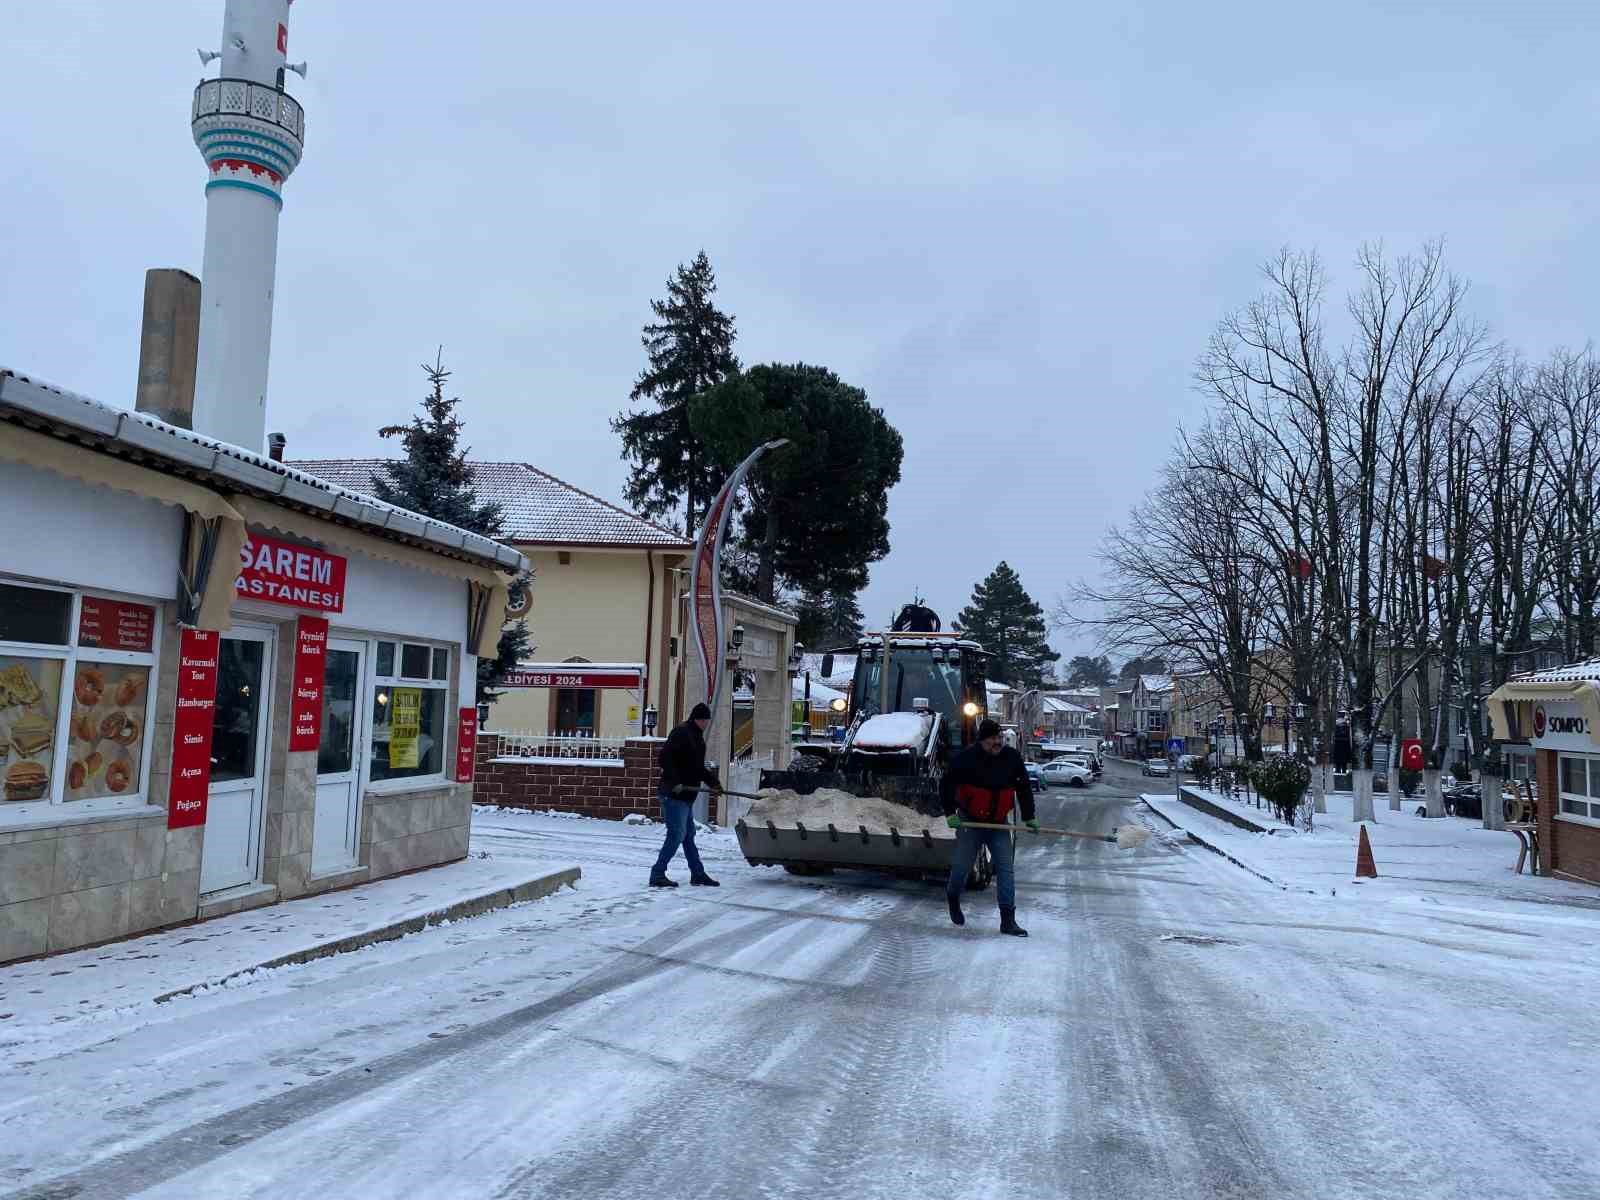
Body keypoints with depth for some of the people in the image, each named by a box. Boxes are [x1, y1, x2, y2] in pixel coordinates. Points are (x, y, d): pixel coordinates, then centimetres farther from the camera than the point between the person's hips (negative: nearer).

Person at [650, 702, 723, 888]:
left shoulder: (697, 737, 17)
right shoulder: (681, 733, -14)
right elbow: (665, 758, -23)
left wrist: (712, 781, 11)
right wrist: (674, 782, -27)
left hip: (686, 796, 10)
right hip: (673, 795, -10)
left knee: (688, 835, 15)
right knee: (677, 835, -9)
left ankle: (698, 874, 23)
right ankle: (657, 874, -3)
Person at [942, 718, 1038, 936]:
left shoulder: (1012, 758, -3)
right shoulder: (966, 758, -14)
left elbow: (1024, 787, 9)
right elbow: (946, 785, -8)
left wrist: (1028, 817, 8)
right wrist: (950, 814, -14)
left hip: (998, 823, 3)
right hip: (970, 821, -3)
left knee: (1005, 868, -5)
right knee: (963, 865, 5)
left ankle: (1008, 920, -2)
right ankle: (953, 898, 37)